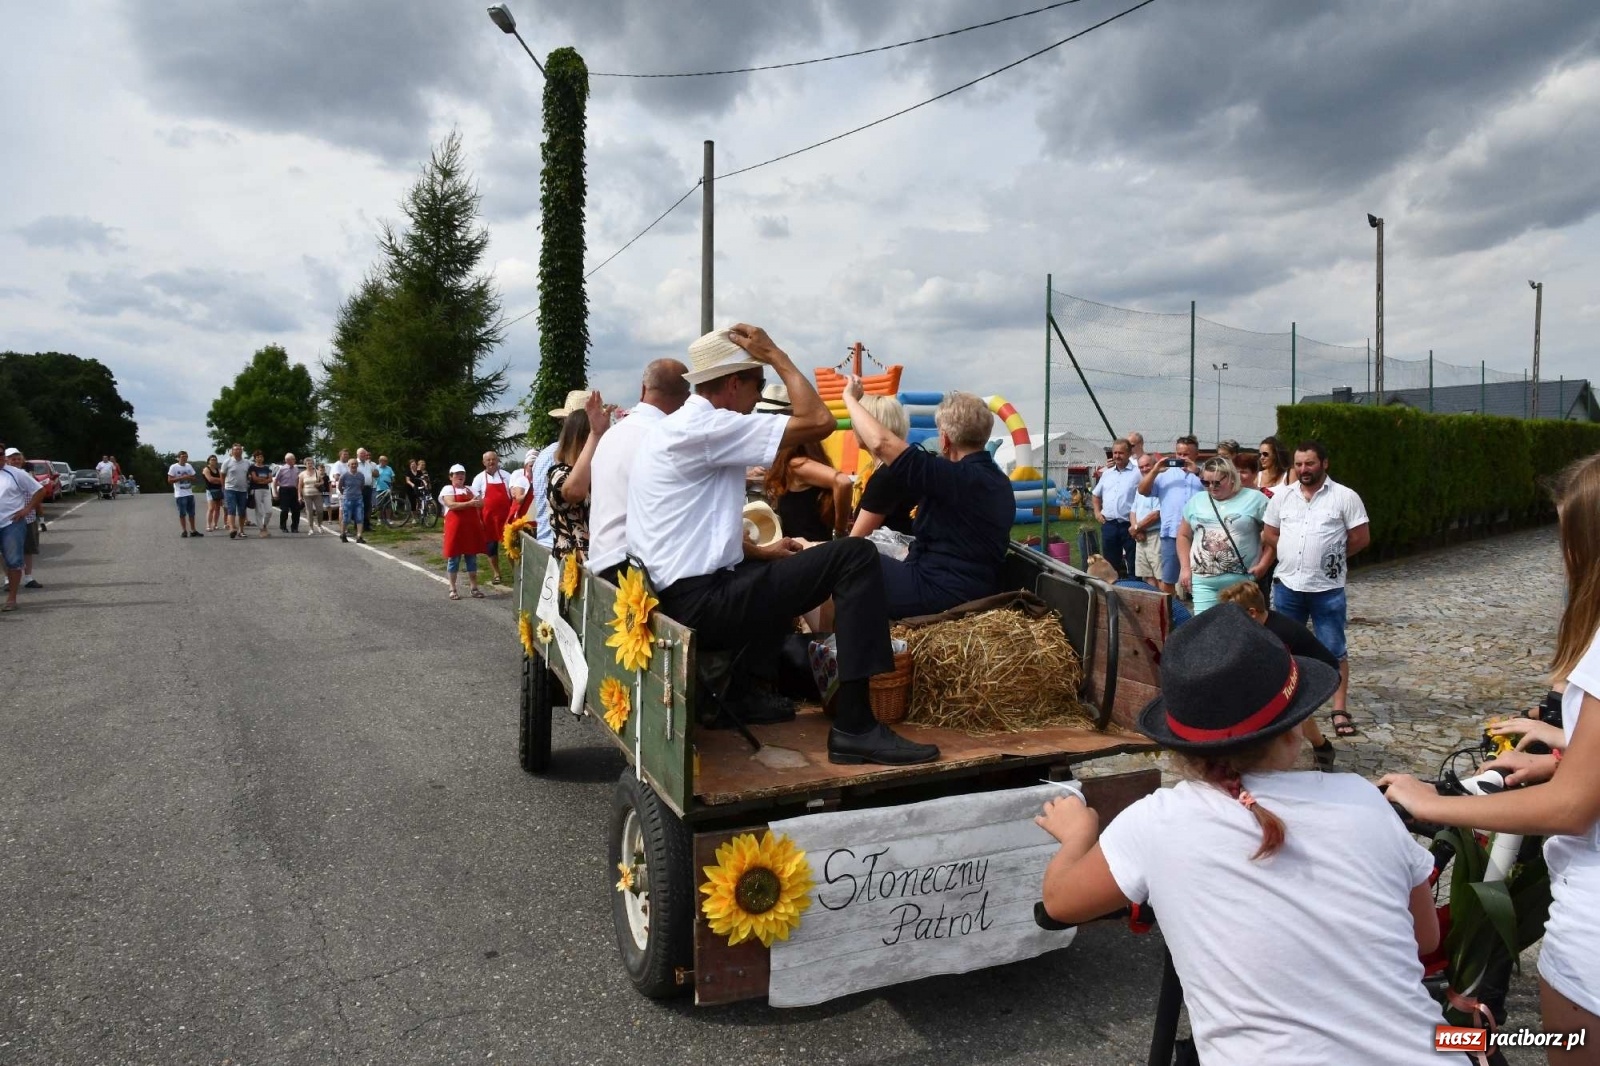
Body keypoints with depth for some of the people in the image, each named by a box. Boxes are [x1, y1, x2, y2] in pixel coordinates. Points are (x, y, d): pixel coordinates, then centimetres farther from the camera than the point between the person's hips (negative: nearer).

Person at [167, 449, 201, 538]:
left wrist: (189, 477, -8)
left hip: (190, 493, 6)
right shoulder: (174, 467, -7)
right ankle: (184, 531, 5)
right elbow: (170, 480, -11)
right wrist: (181, 478, -21)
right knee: (182, 513, -1)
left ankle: (193, 531, 14)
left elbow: (193, 478, 14)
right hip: (180, 494, -6)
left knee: (192, 513, 8)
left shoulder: (189, 466, 10)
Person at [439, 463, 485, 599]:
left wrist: (478, 501, -13)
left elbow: (481, 503, 9)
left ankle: (474, 587, 13)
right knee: (454, 558, 0)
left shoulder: (470, 489, 17)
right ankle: (452, 589, 7)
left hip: (471, 527, 5)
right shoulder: (448, 489, 0)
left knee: (472, 558, 8)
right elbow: (452, 505, -16)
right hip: (455, 527, -5)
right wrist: (470, 503, -21)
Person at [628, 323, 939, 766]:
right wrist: (776, 356, -6)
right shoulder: (706, 426, -15)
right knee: (855, 556, -12)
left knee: (778, 570, 35)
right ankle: (854, 726, -13)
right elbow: (819, 421, -17)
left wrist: (761, 551, 19)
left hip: (676, 595, 10)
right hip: (702, 602, -10)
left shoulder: (677, 427, 16)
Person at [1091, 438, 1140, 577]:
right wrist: (1097, 511, 12)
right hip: (1108, 525, 5)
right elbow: (1096, 495, 27)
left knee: (1134, 565, 0)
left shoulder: (1137, 473, -4)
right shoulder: (1107, 473, 14)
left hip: (1128, 525, -5)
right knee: (1111, 564, 12)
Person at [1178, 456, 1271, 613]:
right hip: (1203, 580, 3)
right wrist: (1185, 568, 8)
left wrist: (1263, 564, -8)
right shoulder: (1196, 501, 11)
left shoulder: (1254, 499, 1)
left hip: (1242, 580, -3)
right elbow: (1184, 536, 17)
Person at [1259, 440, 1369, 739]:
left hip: (1327, 588, -4)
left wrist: (1331, 555, 2)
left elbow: (1361, 538, -3)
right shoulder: (1282, 497, 5)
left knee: (1334, 650, 3)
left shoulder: (1345, 497, -5)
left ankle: (1340, 710, 10)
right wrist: (1294, 556, 3)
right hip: (1287, 585, 4)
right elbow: (1269, 535, 12)